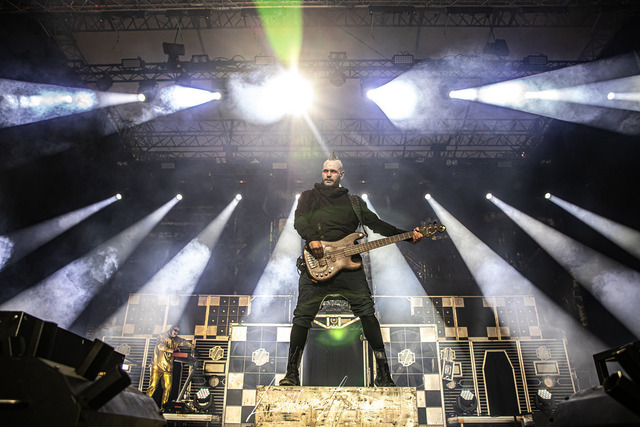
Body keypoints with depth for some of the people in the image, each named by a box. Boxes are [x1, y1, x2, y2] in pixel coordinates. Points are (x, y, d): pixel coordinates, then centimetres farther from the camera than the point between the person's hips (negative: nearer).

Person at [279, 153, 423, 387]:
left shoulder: (354, 201, 20)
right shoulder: (309, 196, 17)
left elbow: (376, 223, 14)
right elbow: (299, 220, 0)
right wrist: (311, 239, -21)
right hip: (315, 262, -1)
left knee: (366, 310, -9)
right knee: (303, 314, -6)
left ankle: (383, 373, -1)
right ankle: (292, 373, 6)